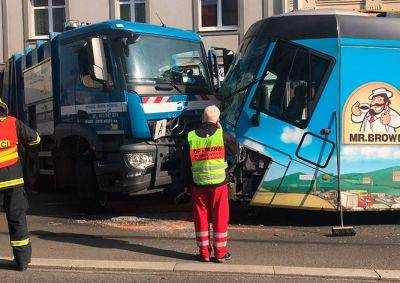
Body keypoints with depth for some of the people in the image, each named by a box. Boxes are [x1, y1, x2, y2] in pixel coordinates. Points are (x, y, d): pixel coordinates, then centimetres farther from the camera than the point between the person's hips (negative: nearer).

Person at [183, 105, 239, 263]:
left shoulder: (191, 137, 0)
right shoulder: (222, 135, -7)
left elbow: (185, 163, 4)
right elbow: (235, 150, 10)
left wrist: (188, 184, 14)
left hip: (198, 185, 2)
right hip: (218, 184, -2)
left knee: (201, 218, 11)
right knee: (220, 218, 8)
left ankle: (204, 253, 17)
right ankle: (220, 254, 14)